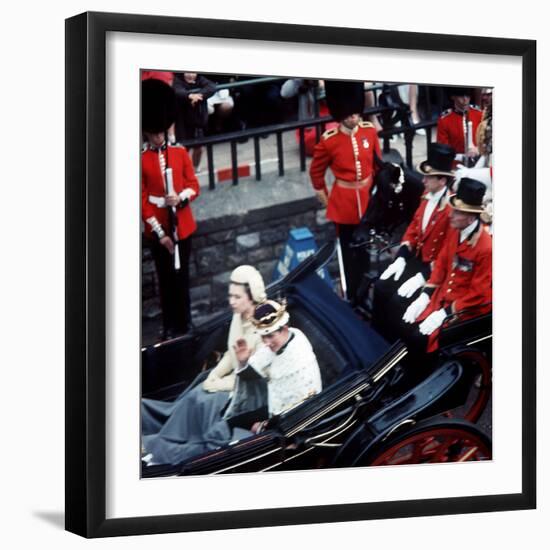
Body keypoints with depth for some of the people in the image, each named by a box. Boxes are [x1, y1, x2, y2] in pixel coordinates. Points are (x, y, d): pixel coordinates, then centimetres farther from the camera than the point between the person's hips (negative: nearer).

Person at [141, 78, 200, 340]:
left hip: (182, 226, 2)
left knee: (182, 276, 11)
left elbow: (194, 185, 4)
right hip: (157, 230, -2)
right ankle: (170, 327, 14)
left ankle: (185, 324, 21)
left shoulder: (180, 153, 3)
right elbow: (141, 199, -8)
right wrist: (159, 233, -12)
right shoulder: (141, 160, -8)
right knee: (166, 279, 5)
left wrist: (181, 197, -19)